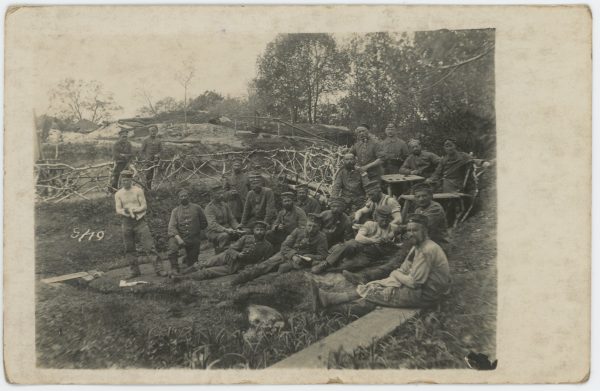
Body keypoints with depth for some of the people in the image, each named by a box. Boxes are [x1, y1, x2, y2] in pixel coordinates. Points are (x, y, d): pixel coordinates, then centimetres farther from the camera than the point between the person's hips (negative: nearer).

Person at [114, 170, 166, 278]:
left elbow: (144, 206, -3)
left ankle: (159, 269, -8)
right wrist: (124, 211, -21)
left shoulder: (138, 191, 1)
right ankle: (135, 271, 18)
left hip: (139, 221, -3)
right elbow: (118, 210, 1)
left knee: (149, 246, -9)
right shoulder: (118, 194, 8)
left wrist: (134, 210, -20)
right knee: (129, 249, 6)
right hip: (126, 223, 3)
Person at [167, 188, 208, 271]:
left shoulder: (197, 208, 4)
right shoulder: (175, 211, 5)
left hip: (194, 239, 1)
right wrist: (178, 238, -23)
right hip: (180, 237, -1)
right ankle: (174, 269, -18)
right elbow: (172, 227, -7)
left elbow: (204, 223, 12)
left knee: (191, 263, 6)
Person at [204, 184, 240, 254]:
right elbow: (212, 224, -21)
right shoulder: (209, 208, -9)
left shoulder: (225, 205, 13)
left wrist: (237, 227, -9)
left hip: (226, 230, 6)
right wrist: (225, 230, -35)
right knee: (225, 236, -37)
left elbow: (232, 219, 13)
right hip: (213, 232, -6)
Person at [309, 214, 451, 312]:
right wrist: (397, 274, -10)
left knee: (377, 293, -15)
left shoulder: (428, 250, -22)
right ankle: (327, 298, -12)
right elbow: (404, 270, 13)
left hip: (426, 294, -9)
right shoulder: (417, 246, 11)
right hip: (418, 286, 9)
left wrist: (396, 274, -6)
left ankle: (327, 300, -17)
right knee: (375, 286, -4)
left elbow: (415, 282, -22)